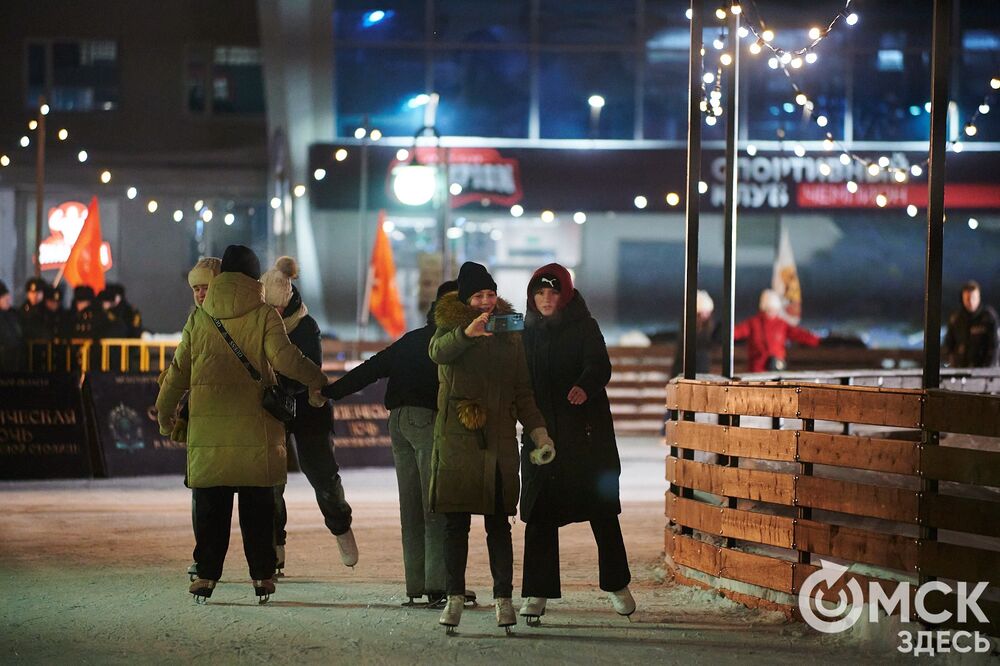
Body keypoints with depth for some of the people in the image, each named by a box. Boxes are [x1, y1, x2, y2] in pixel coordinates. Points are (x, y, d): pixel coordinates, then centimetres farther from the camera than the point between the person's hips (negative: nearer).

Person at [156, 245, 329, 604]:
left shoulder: (199, 317, 8)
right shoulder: (263, 314, -1)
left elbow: (179, 369, 10)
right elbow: (284, 357, -13)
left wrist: (164, 411, 21)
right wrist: (315, 380, 1)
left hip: (208, 424, 2)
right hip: (254, 425, -2)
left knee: (210, 503, 6)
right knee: (258, 504, 6)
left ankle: (206, 574, 2)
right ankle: (262, 575, 6)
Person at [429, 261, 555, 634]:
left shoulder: (510, 335, 12)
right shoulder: (451, 327, 3)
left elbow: (522, 391, 15)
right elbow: (438, 351, -22)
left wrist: (538, 432, 3)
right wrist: (468, 332, -42)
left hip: (499, 441, 2)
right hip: (456, 438, -2)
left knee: (498, 523, 1)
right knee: (456, 522, -1)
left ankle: (503, 598, 2)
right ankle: (455, 597, 3)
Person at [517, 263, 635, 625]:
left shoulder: (585, 328, 0)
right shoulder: (527, 333, 11)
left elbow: (600, 366, -14)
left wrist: (584, 387, -35)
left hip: (585, 433, -3)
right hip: (541, 433, 3)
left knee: (602, 512, 2)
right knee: (540, 514, -2)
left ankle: (617, 584, 17)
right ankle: (537, 592, 1)